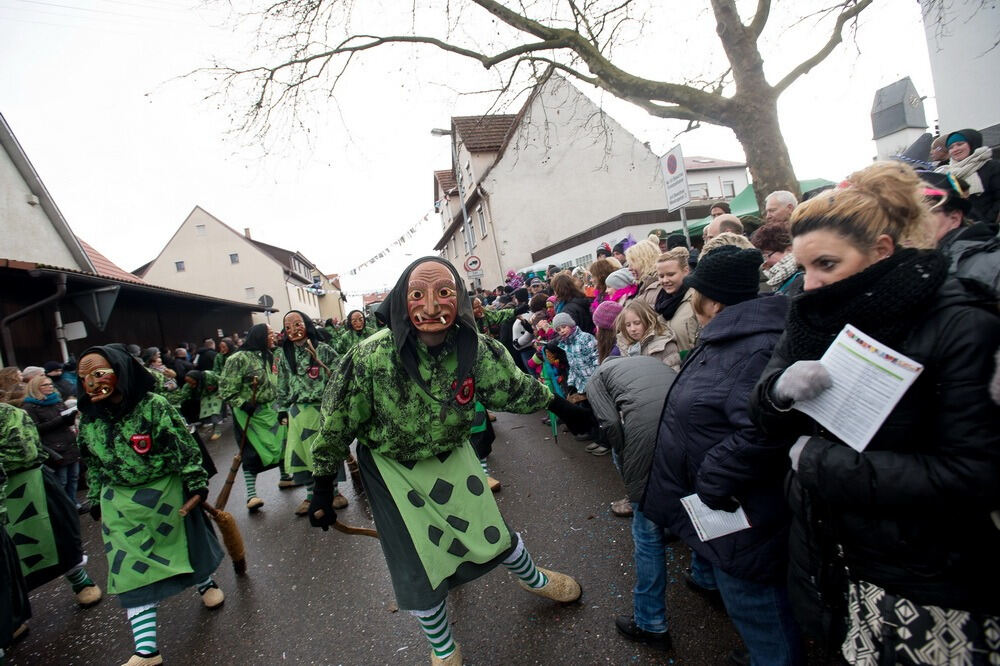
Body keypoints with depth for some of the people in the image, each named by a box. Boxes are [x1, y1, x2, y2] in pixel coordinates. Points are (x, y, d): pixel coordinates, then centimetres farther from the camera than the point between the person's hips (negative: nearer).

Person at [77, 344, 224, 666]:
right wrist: (96, 501, 14)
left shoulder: (153, 405, -20)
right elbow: (92, 464, 10)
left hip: (165, 493, -4)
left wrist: (196, 483, -14)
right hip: (120, 503, 4)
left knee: (184, 541, 16)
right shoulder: (88, 419, -3)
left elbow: (184, 443, -15)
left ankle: (206, 584, 46)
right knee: (132, 570, 3)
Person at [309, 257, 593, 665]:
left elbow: (512, 388, -2)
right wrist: (322, 487, -6)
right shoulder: (371, 357, -31)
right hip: (392, 468, -2)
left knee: (492, 530, 16)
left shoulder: (474, 349, -22)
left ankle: (534, 579, 53)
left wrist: (561, 408, 8)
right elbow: (338, 424, -16)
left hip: (451, 456, 3)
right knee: (418, 567, 8)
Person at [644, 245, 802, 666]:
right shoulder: (724, 337, 5)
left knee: (760, 618, 12)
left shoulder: (756, 349, -29)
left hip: (739, 518, -10)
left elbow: (761, 433, -40)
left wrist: (710, 482, -28)